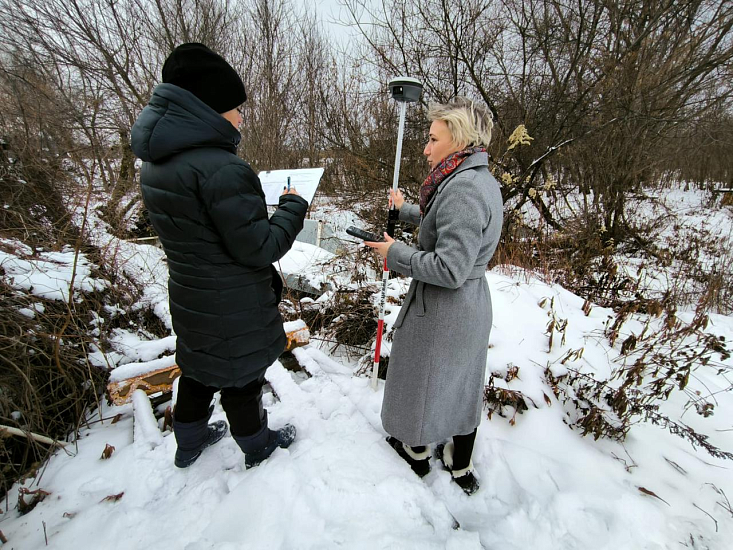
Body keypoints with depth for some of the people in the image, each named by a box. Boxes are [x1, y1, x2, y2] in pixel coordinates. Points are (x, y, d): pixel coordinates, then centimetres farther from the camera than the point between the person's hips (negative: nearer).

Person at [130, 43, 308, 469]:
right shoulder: (221, 169, -27)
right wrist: (293, 207, -10)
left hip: (190, 298, 8)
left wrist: (258, 201, 8)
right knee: (241, 376, 14)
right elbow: (258, 248, -24)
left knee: (199, 369, 27)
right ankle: (258, 445, 41)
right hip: (234, 310, -8)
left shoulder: (157, 163, 2)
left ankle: (189, 442, 50)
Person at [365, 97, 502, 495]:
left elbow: (449, 269, -30)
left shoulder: (463, 188, -26)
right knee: (463, 384, 22)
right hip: (473, 306, 10)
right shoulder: (480, 179, 6)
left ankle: (417, 451, 44)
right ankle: (461, 469, 44)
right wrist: (405, 210, 32)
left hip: (441, 312, -9)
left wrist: (395, 253, -17)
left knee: (423, 380, 16)